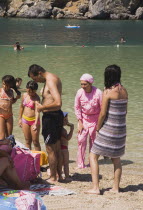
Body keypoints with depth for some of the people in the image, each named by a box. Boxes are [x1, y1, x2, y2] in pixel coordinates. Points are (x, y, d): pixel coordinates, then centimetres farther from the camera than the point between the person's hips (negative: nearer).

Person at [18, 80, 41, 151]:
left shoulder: (36, 98, -17)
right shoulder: (24, 95, 1)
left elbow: (37, 111, -26)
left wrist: (36, 124, -36)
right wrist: (20, 119, 16)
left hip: (34, 120, -5)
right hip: (25, 119, 5)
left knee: (35, 141, 0)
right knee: (27, 141, 12)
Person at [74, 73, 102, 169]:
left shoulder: (98, 93, -20)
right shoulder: (80, 92, -11)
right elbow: (77, 107, 1)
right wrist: (80, 122, -1)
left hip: (95, 119, -2)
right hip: (83, 119, 2)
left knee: (93, 141, 3)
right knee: (81, 139, -6)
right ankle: (81, 164, 3)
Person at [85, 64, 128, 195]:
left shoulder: (107, 92, -15)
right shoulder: (124, 91, 5)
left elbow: (103, 114, -15)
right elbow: (125, 111, 12)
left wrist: (98, 128, -3)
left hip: (108, 129, -7)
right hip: (121, 129, 7)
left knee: (93, 156, 2)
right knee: (116, 159, 18)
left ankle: (95, 188, -3)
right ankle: (116, 187, 20)